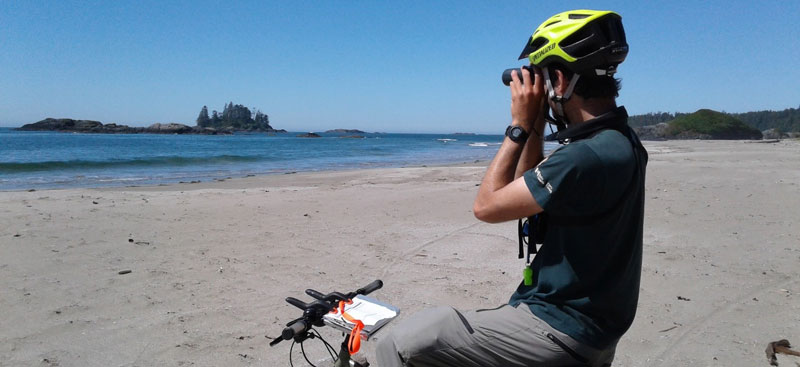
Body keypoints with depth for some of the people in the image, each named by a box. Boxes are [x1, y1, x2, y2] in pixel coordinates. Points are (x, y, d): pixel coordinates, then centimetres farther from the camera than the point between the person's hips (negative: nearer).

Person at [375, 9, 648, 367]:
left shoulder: (588, 156, -27)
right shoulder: (617, 140, 5)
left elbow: (487, 205, -19)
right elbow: (527, 189, 13)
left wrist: (520, 124, -13)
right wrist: (535, 127, 2)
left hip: (560, 332, -10)